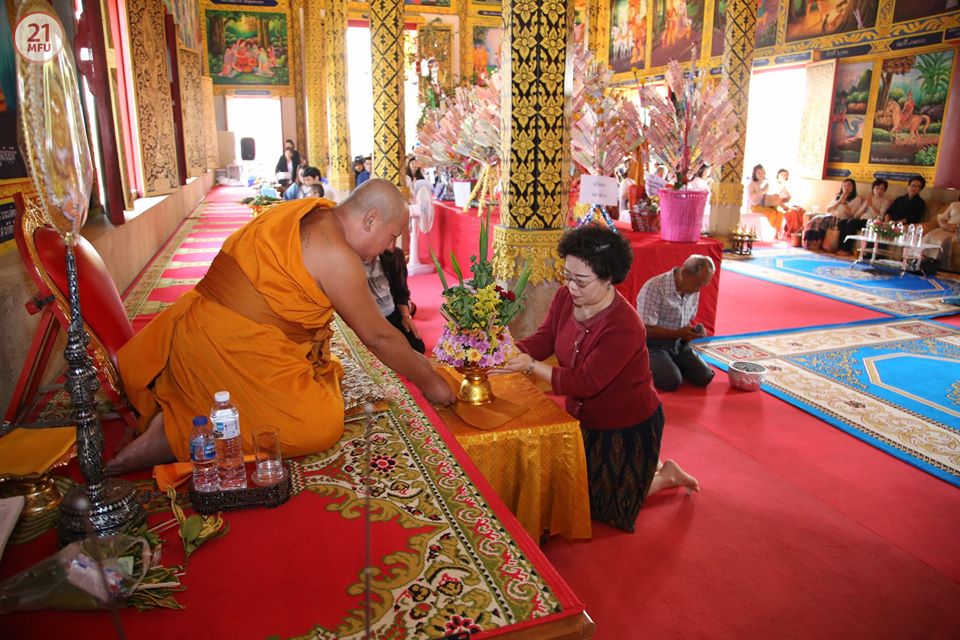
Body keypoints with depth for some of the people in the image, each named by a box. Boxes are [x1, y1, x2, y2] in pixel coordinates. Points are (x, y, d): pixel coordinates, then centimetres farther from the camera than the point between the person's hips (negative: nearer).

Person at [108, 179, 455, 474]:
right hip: (231, 350, -10)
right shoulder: (336, 255, -17)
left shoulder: (312, 212, 11)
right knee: (320, 426, -16)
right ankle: (175, 436, -14)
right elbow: (377, 336, -10)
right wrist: (428, 381, 2)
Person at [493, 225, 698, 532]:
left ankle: (665, 475, 32)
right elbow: (543, 339, -12)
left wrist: (530, 365, -40)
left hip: (628, 428, -7)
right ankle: (649, 466, 42)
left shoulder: (624, 327, -35)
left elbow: (584, 382, -35)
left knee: (610, 507, 10)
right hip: (584, 419, 8)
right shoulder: (565, 297, -14)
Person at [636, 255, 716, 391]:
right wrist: (679, 333, -25)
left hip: (679, 343, 7)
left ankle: (673, 364, 17)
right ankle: (648, 367, 5)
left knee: (705, 377, -9)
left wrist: (695, 331, -8)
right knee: (672, 381, -26)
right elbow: (645, 330, -24)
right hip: (654, 344, -6)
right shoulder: (654, 287, -24)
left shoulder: (693, 290, 1)